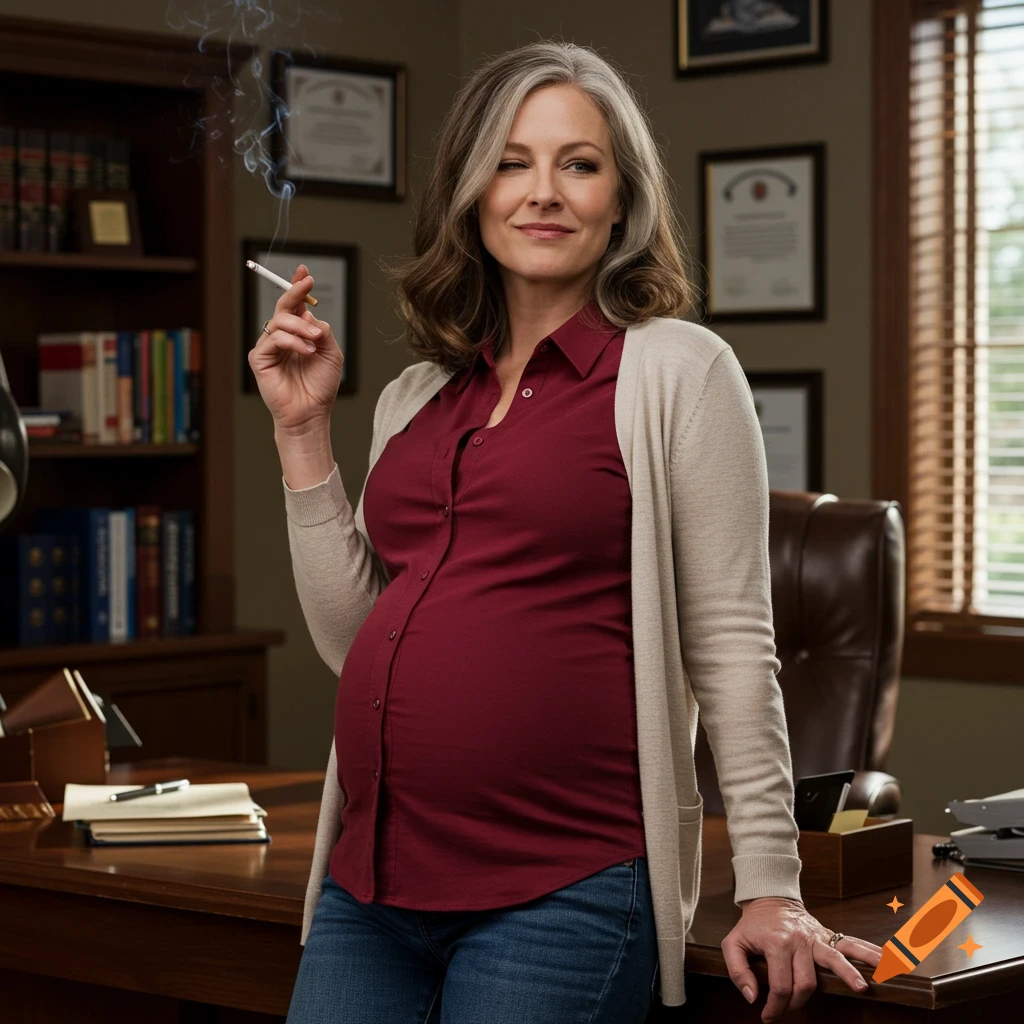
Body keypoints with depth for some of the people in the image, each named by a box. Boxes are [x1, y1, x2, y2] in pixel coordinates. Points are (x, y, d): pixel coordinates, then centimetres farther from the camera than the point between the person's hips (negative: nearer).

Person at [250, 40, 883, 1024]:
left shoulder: (676, 370, -2)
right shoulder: (414, 397, 14)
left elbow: (730, 650, -6)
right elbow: (350, 636, 11)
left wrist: (769, 888, -8)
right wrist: (303, 432, 8)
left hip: (563, 896, -5)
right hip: (369, 887, 6)